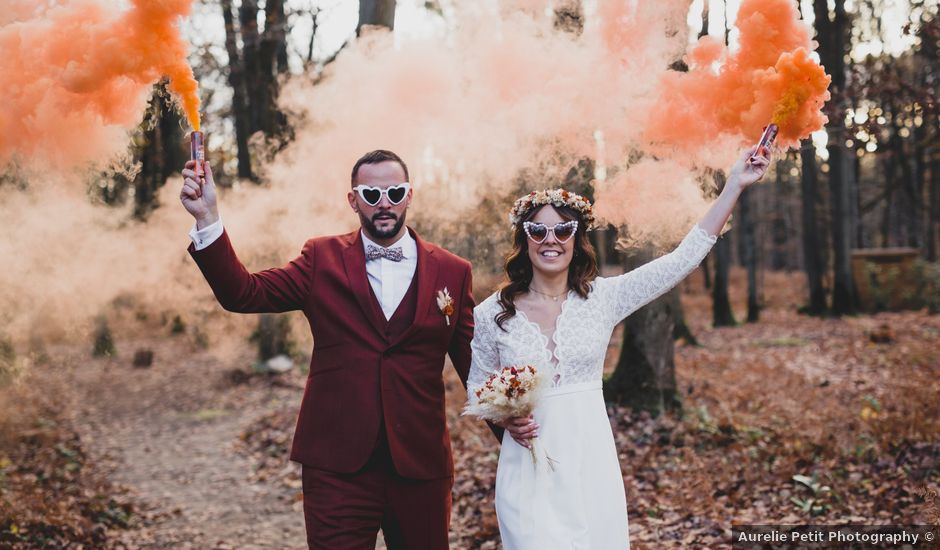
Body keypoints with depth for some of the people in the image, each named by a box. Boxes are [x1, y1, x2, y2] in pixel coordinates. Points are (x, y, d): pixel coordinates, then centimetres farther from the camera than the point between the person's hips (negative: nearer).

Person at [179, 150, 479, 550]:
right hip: (338, 465, -1)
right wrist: (207, 217, -18)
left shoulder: (452, 272, 4)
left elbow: (475, 364, 6)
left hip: (420, 465, 1)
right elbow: (244, 293, -7)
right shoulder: (323, 259, 3)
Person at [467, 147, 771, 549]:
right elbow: (477, 389, 9)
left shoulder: (602, 298, 0)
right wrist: (505, 418, -13)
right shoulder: (491, 314, -1)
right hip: (529, 470, -1)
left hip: (592, 463, 1)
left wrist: (734, 186, -7)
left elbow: (683, 259, -4)